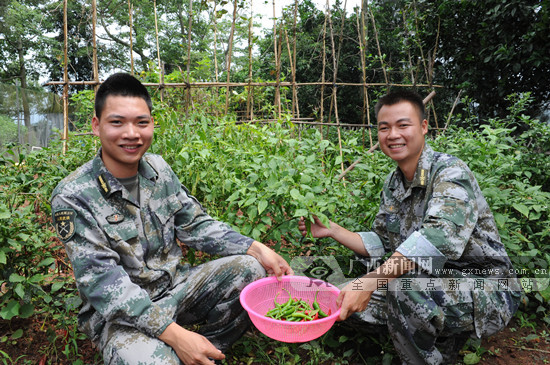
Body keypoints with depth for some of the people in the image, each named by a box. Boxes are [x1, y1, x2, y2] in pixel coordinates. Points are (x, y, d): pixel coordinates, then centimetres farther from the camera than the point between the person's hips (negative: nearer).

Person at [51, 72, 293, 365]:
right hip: (119, 312, -5)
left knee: (249, 269, -11)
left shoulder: (157, 167, -1)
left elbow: (195, 225, 2)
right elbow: (103, 282, -22)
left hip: (174, 286, 6)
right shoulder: (73, 197, -17)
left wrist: (258, 249, -11)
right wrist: (173, 333, -30)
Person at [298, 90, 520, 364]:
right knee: (344, 303, -2)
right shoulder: (393, 184, 6)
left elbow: (439, 238, -36)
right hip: (433, 285, 8)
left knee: (405, 286, -36)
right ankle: (443, 338, 10)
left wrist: (370, 281, -44)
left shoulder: (450, 172, -19)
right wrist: (333, 231, -4)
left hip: (487, 294, -7)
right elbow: (380, 244, 10)